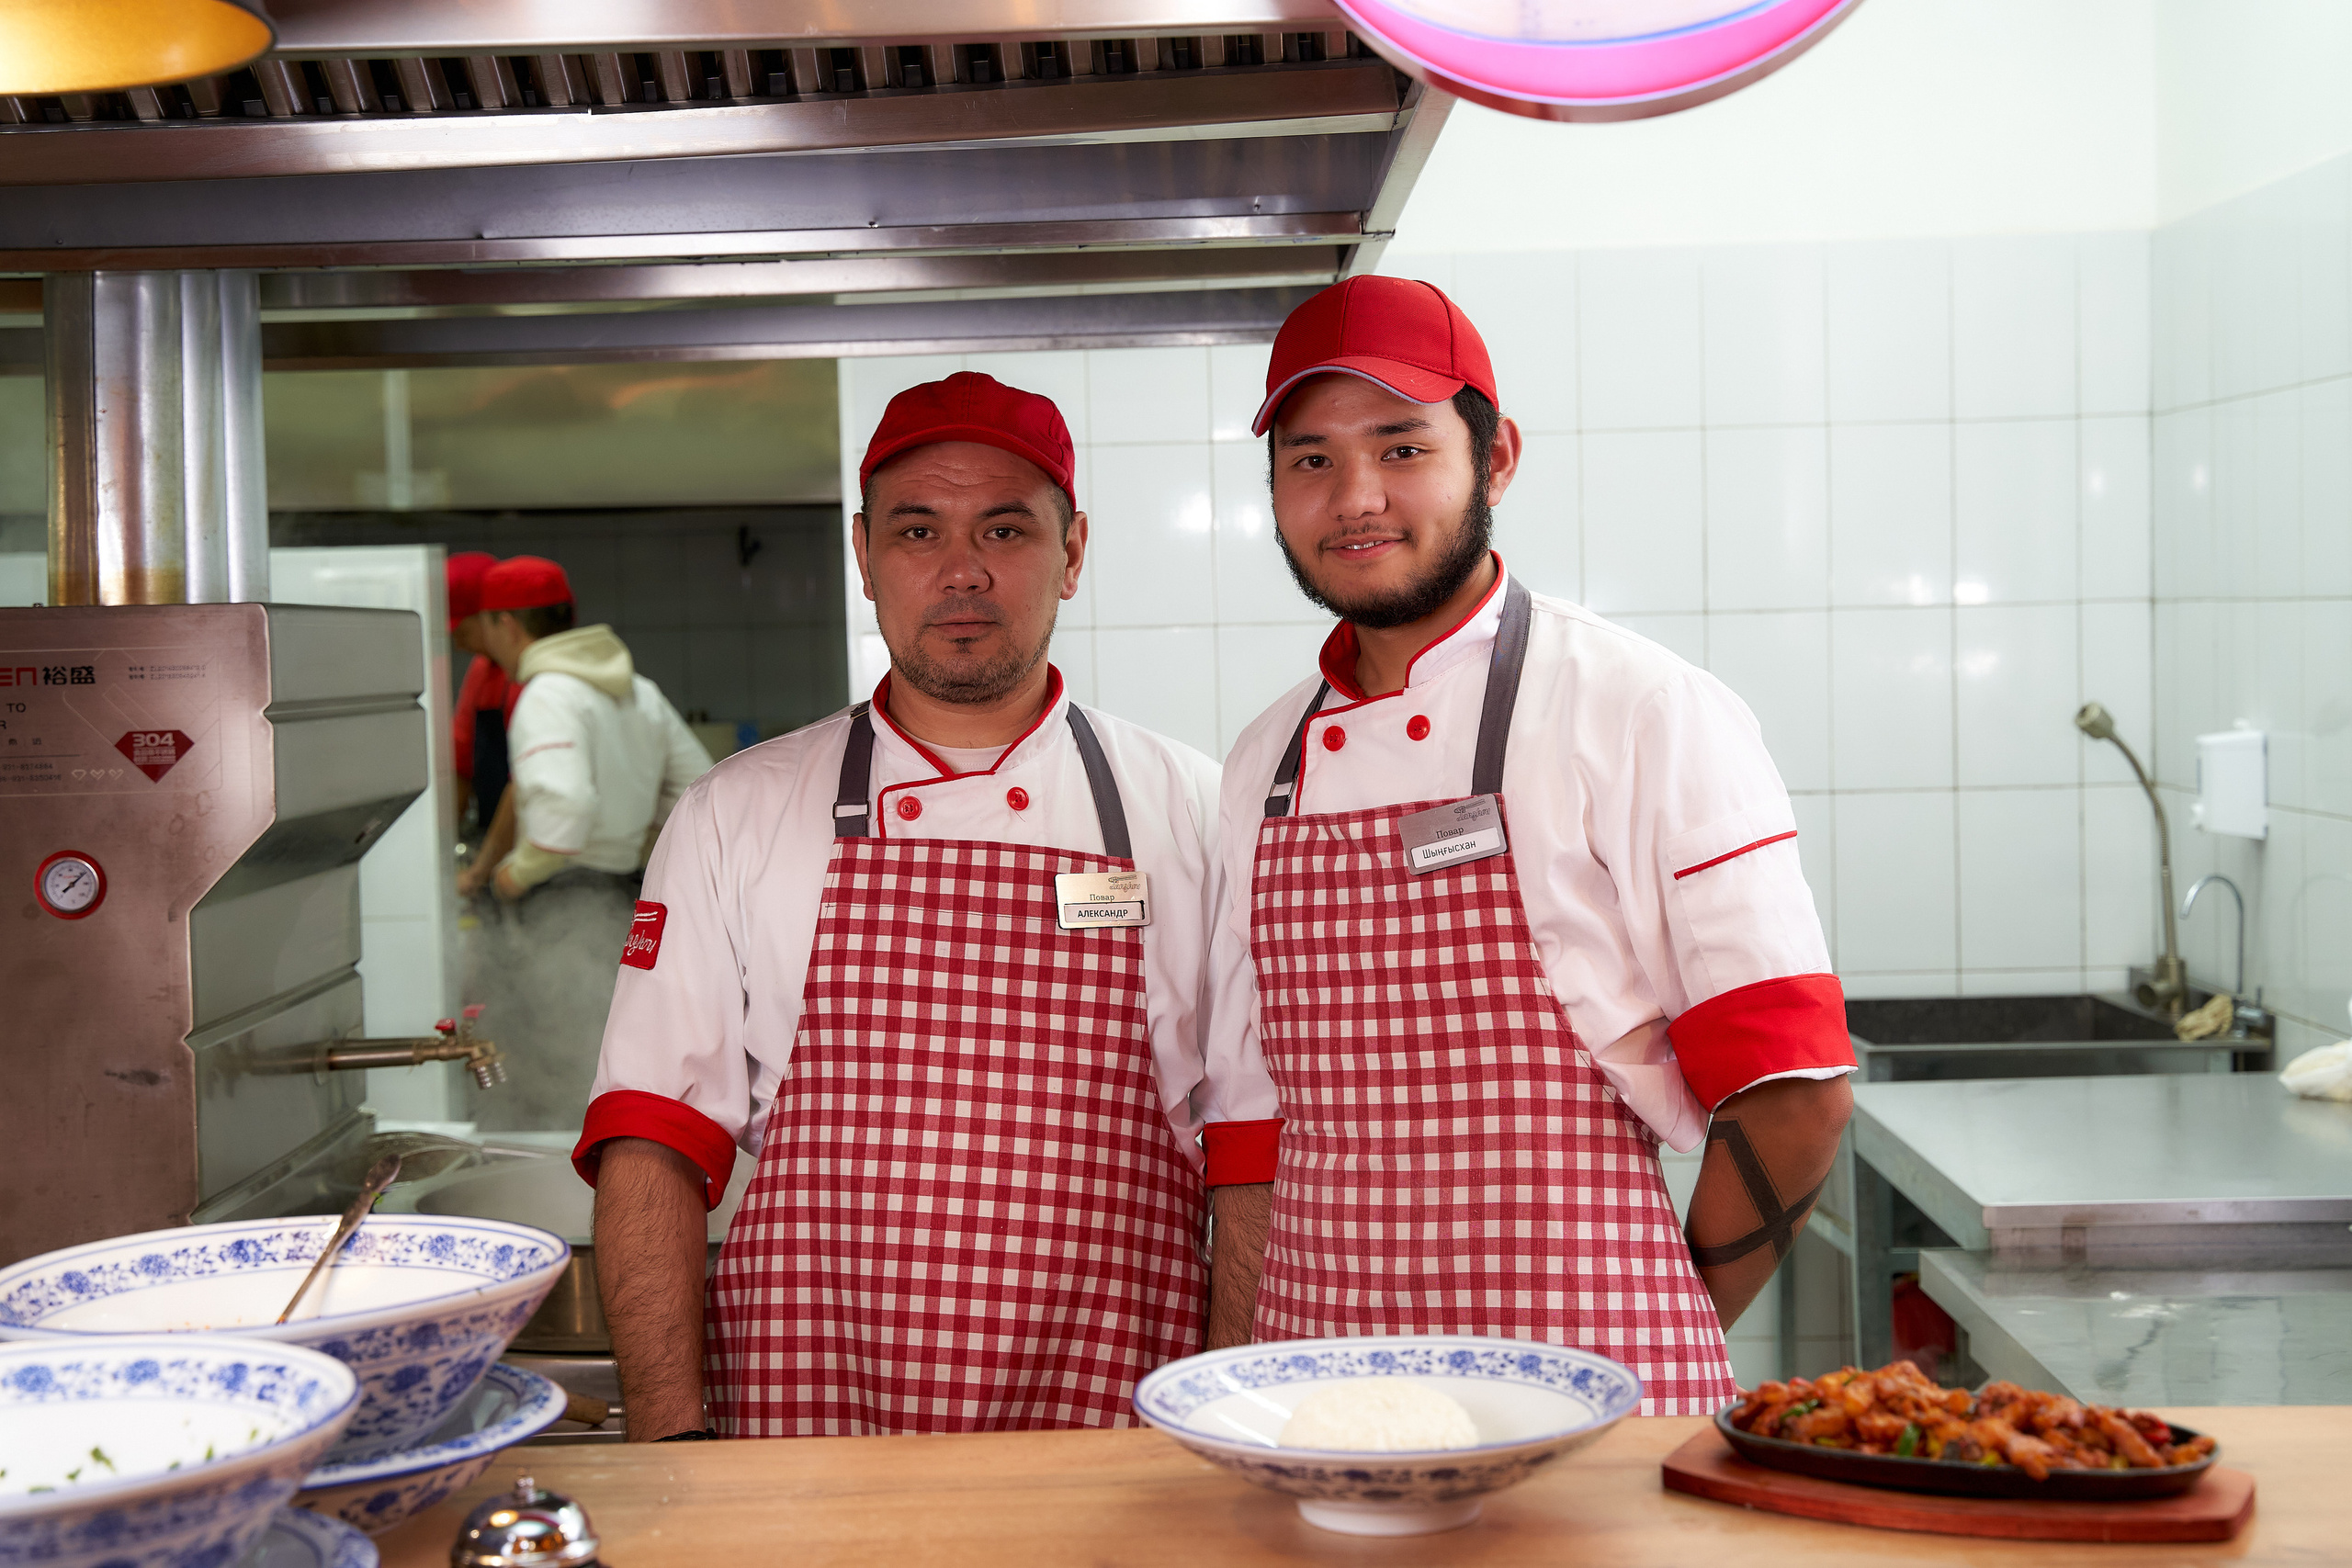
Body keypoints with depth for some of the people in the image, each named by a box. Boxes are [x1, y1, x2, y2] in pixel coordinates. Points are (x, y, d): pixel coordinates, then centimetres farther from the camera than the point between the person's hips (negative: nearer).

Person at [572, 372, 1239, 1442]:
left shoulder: (1193, 811, 7)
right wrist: (671, 1442, -5)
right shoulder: (736, 817, 8)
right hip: (802, 1435, 0)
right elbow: (652, 1144, 5)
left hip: (1110, 1434, 0)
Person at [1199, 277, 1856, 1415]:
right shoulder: (1268, 764, 9)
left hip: (1586, 1404, -4)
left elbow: (1796, 1092, -8)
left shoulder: (1645, 716, -8)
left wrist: (1660, 1344, -1)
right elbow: (1256, 1120, 13)